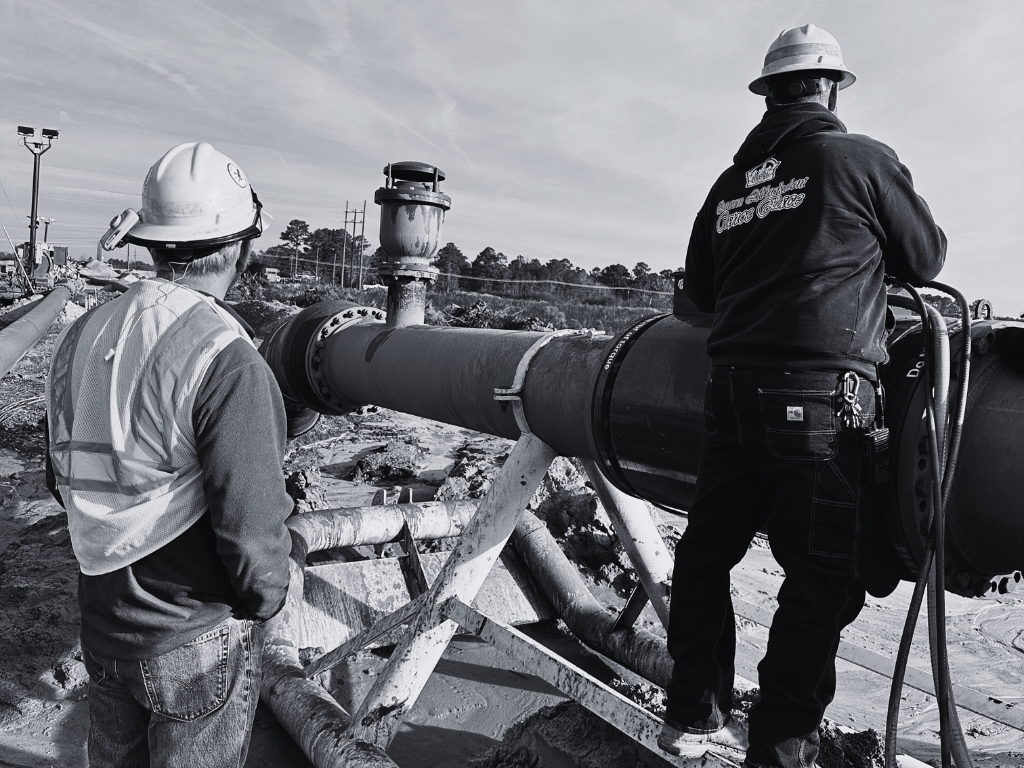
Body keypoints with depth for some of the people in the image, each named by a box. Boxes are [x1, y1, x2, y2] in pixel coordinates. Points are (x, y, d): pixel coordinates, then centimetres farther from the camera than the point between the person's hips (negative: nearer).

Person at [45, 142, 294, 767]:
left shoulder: (85, 334, -4)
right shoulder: (229, 365, -27)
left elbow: (64, 476, 6)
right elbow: (250, 525, -26)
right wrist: (265, 597, -6)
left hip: (103, 623, 7)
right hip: (200, 643, -6)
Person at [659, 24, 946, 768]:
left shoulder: (730, 183, 14)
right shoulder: (862, 159, 1)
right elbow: (928, 257, 13)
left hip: (733, 389, 6)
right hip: (824, 397, -5)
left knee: (708, 552, 14)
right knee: (821, 577, 3)